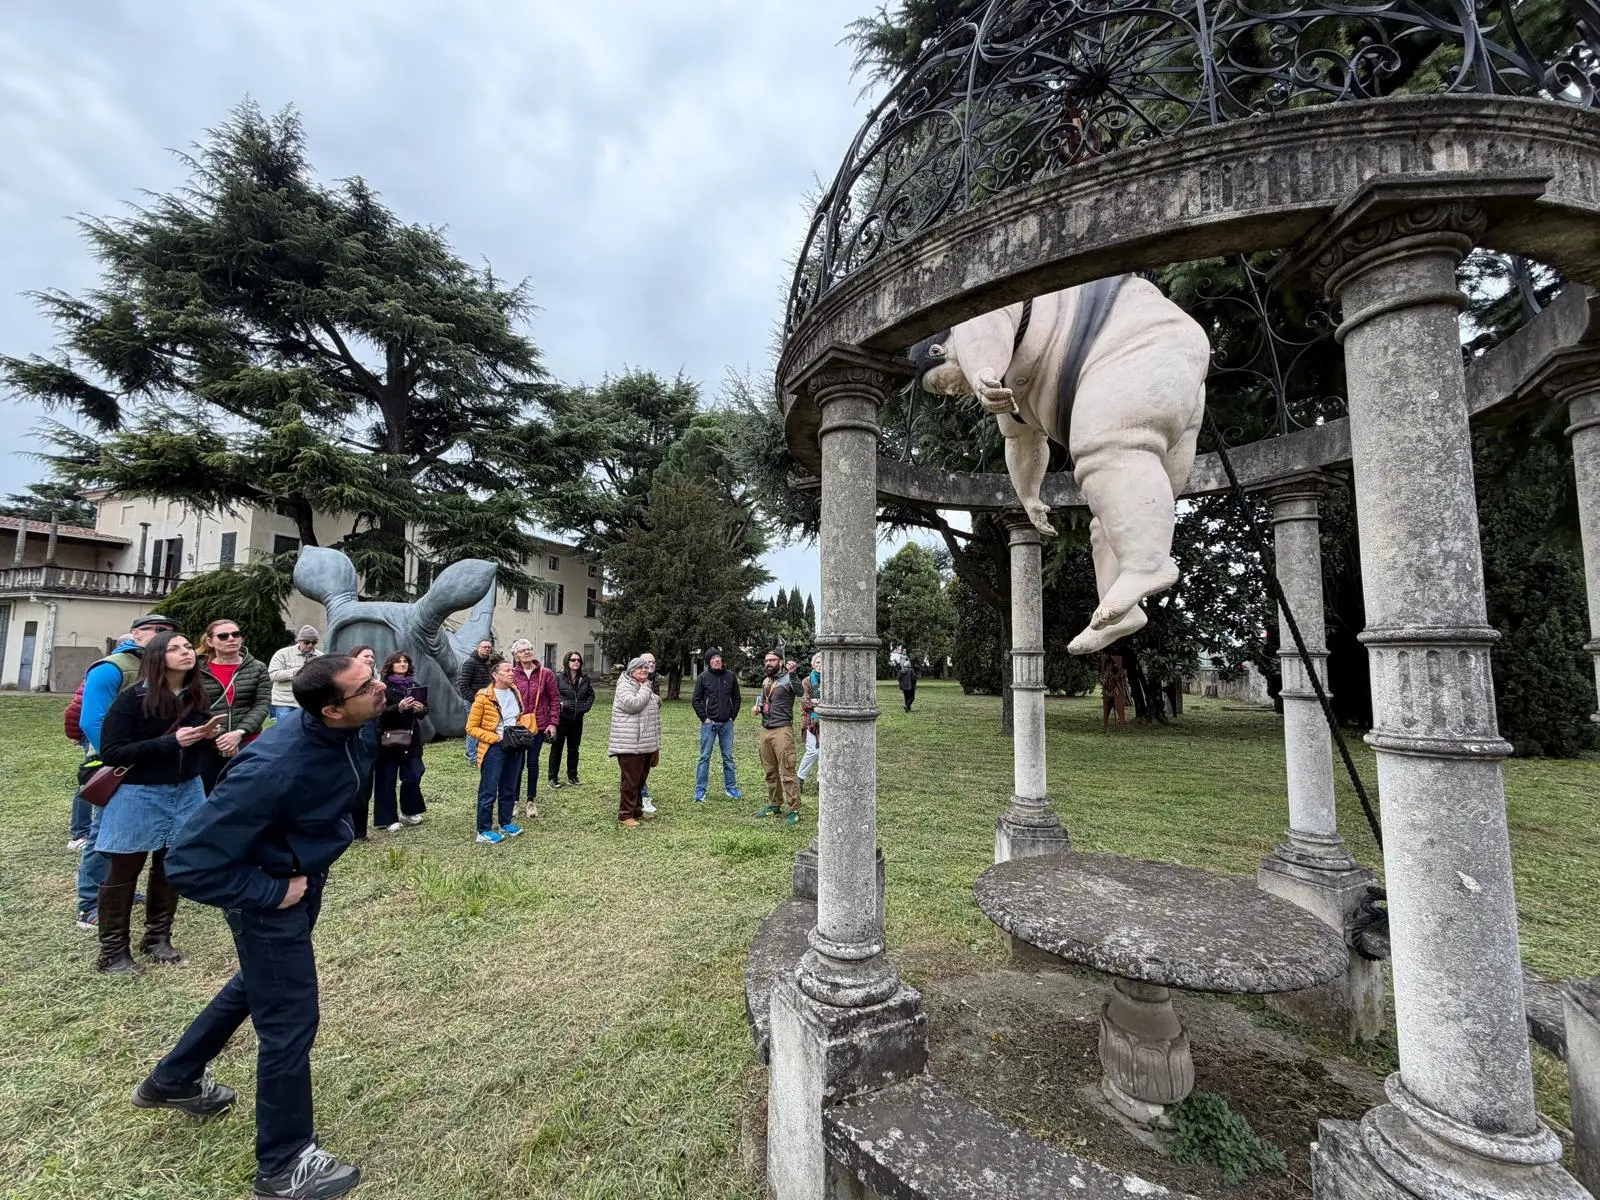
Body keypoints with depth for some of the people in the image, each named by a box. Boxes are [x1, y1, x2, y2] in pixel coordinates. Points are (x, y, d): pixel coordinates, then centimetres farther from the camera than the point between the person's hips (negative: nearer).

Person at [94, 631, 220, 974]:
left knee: (172, 867, 14)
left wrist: (207, 734, -9)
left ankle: (158, 937, 30)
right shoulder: (133, 698, -16)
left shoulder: (196, 696, -1)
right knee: (123, 872, 8)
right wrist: (169, 742, -26)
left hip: (185, 792, 5)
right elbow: (110, 753, -17)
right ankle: (112, 951, 23)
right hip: (139, 794, -4)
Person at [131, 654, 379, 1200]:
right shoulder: (273, 768, -39)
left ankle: (172, 1081, 56)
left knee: (258, 983, 30)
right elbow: (189, 863, -29)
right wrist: (271, 892, -21)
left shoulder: (354, 727, -18)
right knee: (289, 1018, 7)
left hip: (306, 876, 8)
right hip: (269, 893, -8)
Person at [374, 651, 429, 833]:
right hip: (388, 739, -4)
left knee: (413, 775, 3)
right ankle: (388, 819, 15)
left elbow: (423, 712, 12)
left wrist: (421, 709, -10)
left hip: (411, 738, 5)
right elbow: (379, 713, -15)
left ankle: (408, 812, 22)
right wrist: (399, 707, -29)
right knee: (387, 780, 4)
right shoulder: (383, 687, -6)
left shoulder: (414, 686, 11)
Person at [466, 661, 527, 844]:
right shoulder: (484, 697, -13)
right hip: (494, 749, -6)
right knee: (489, 791, 0)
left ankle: (506, 824, 28)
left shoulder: (515, 693, 6)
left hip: (515, 747, 6)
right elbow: (471, 727, -9)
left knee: (509, 788, 15)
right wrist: (493, 738, -17)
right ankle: (484, 831, 10)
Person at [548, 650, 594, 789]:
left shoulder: (585, 679, 6)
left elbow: (591, 694, 16)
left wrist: (586, 706, 3)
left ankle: (572, 776, 24)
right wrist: (560, 704, -17)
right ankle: (553, 777, 14)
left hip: (577, 719, 4)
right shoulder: (558, 678, -8)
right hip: (561, 717, -4)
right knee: (556, 748, 5)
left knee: (573, 749, 13)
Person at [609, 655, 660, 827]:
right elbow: (633, 704, -25)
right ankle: (625, 814, 5)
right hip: (629, 744, -8)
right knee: (631, 780, -5)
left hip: (647, 744, 8)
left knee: (641, 779, 15)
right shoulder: (625, 686, -8)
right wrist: (645, 689, -13)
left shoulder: (647, 686, 18)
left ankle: (637, 810, 26)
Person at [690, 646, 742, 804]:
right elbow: (695, 700, -1)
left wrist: (732, 716, 3)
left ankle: (731, 788, 20)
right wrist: (704, 718, -7)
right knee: (705, 757, 3)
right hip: (709, 724, -2)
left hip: (727, 724, 2)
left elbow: (736, 699, 11)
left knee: (728, 757, 10)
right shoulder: (703, 677, -4)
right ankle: (700, 790, 10)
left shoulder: (730, 676, 3)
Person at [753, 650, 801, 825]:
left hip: (782, 730, -7)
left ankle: (793, 810, 0)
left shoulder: (787, 679, -8)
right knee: (770, 771, 14)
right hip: (765, 730, 7)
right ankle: (774, 805, 25)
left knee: (787, 771, -7)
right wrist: (758, 707, 10)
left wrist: (793, 673, -40)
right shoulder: (765, 681, 15)